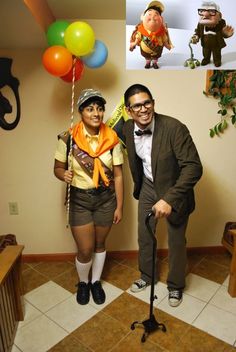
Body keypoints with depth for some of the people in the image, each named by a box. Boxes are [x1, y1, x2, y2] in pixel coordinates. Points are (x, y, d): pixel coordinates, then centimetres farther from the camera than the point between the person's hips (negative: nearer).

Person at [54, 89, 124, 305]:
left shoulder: (112, 139, -8)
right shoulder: (68, 139, -11)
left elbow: (118, 175, -4)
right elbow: (58, 168, -1)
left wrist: (119, 206, -3)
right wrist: (64, 175, -25)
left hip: (106, 198, 1)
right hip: (79, 199, -1)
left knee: (100, 244, 17)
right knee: (85, 250, 4)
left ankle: (96, 281, 44)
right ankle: (83, 282, 38)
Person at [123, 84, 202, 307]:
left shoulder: (174, 128, -28)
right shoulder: (127, 129, -11)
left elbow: (194, 167, -31)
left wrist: (169, 199, -38)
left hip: (174, 191, -4)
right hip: (148, 188, 5)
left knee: (176, 242, 12)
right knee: (144, 236, 17)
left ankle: (175, 285, 39)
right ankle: (146, 276, 44)